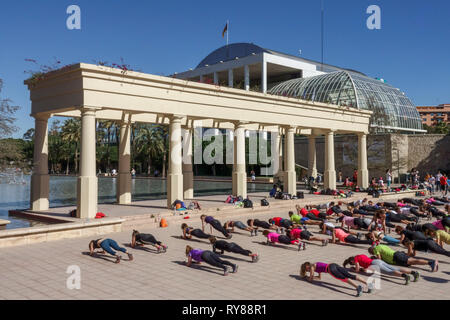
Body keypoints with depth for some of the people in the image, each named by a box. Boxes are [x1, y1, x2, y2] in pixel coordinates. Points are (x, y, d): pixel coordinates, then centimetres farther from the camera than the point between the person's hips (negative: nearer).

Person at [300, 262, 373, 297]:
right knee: (351, 276, -10)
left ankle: (358, 287, -50)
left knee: (343, 278, -26)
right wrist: (310, 277, 48)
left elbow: (311, 279, 14)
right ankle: (368, 284, -26)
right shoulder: (316, 265, 38)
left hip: (331, 268, -7)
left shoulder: (311, 266, 15)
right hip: (335, 265, 7)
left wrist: (306, 277, 34)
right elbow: (319, 278, 46)